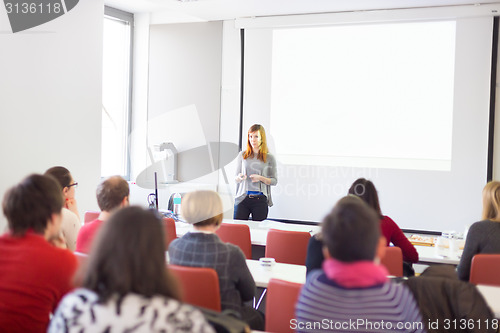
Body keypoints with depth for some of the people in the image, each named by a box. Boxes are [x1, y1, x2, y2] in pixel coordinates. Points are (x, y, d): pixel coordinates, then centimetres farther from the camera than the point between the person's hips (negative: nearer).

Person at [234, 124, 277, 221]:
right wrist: (239, 177, -10)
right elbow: (236, 179, 13)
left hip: (260, 199, -1)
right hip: (243, 198, 1)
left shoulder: (269, 158, 5)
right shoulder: (242, 155, 9)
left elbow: (274, 181, 6)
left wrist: (261, 178, -11)